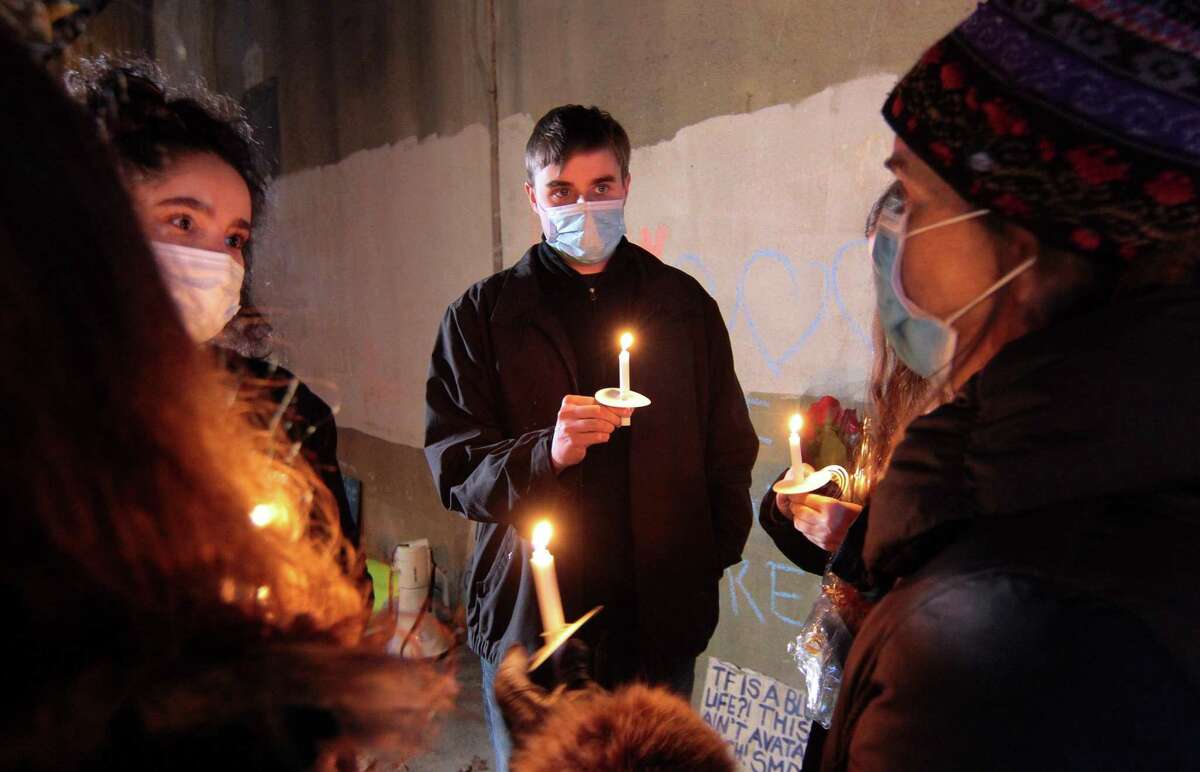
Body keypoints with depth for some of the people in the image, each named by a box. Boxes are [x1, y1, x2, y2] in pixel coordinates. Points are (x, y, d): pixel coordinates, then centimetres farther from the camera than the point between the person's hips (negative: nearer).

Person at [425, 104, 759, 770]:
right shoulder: (481, 315, 1)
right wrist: (544, 453, -25)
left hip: (661, 615, 2)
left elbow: (728, 446, 13)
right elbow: (453, 466, -6)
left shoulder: (686, 305, 7)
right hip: (528, 615, -1)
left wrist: (718, 552, 1)